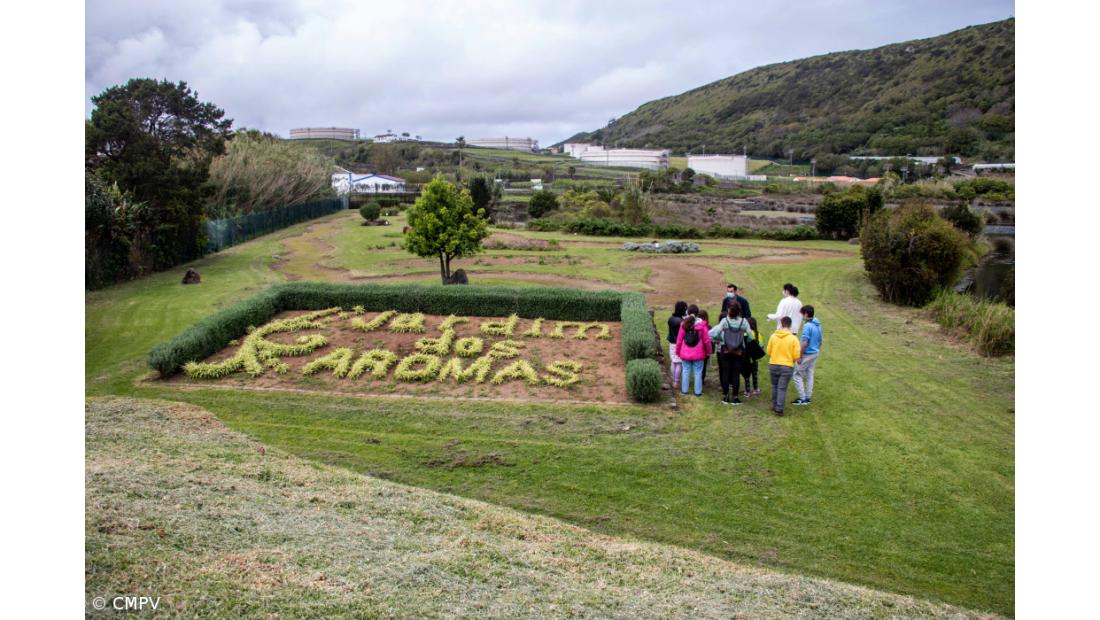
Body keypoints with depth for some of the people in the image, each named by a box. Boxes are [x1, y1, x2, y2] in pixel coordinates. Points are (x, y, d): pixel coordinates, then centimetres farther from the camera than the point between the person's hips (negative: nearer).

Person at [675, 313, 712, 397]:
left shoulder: (684, 325, -4)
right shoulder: (702, 325, -9)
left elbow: (679, 339, 0)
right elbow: (706, 340, -6)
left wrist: (677, 351, 12)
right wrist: (708, 351, 8)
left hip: (685, 354, 2)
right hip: (698, 355, -2)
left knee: (685, 371, 12)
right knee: (698, 372, 6)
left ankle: (684, 390, 16)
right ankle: (698, 391, 9)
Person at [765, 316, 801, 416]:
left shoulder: (773, 336, -5)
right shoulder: (793, 339, -11)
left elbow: (768, 352, 2)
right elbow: (796, 356, -9)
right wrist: (790, 360, 12)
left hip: (773, 365, 2)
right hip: (787, 366, -2)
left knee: (775, 386, 19)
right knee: (782, 388, 2)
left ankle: (774, 405, 27)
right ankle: (779, 409, 0)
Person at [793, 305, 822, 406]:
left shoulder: (807, 326, -22)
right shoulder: (818, 325, 5)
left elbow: (805, 343, -24)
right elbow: (820, 341, 13)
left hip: (807, 354, -8)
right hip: (815, 353, 8)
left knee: (797, 375, 2)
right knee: (809, 375, 15)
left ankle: (802, 399, 3)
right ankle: (808, 397, 22)